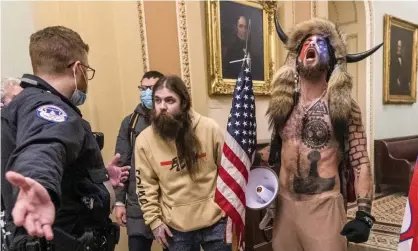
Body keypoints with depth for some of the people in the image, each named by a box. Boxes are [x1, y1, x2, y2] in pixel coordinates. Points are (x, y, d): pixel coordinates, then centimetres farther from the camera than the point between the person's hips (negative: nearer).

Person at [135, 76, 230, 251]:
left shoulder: (209, 128, -12)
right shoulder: (145, 139, -9)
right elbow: (145, 185, -1)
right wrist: (154, 220, -2)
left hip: (215, 220, 0)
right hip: (175, 226, 1)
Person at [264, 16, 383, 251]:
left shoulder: (345, 107, -6)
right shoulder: (282, 104, 4)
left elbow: (361, 164, -7)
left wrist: (365, 214, -13)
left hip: (324, 205, -3)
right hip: (285, 204, 4)